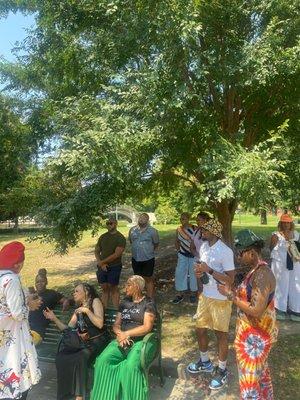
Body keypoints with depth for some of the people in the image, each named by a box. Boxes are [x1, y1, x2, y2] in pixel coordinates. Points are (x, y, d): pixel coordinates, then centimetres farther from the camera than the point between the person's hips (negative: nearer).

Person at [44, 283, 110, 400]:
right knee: (61, 357, -17)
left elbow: (100, 324, -14)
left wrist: (87, 310, -16)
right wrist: (54, 318, 1)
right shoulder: (78, 309, 17)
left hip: (98, 341, -6)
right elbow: (68, 329, 11)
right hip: (82, 342, 6)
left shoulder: (95, 301, -2)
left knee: (80, 358, -31)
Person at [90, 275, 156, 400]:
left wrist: (126, 334, -11)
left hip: (140, 341, -5)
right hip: (122, 341, 5)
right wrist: (120, 334, -8)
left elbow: (147, 327, -10)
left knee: (131, 365, -33)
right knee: (103, 360, -21)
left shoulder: (148, 303, 0)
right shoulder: (125, 302, 17)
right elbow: (116, 324, 15)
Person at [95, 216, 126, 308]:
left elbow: (116, 254, -16)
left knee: (114, 289, 4)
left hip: (114, 267, -5)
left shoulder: (120, 238, -9)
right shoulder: (102, 237, 9)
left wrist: (102, 262, -13)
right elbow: (97, 251, 11)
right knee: (104, 288, 11)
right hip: (102, 267, 5)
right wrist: (101, 263, -6)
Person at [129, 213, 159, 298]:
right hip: (136, 259, 3)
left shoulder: (152, 231, -10)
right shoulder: (132, 230, 0)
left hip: (148, 259, -3)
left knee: (148, 279, 7)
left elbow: (156, 243, 2)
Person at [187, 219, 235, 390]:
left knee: (221, 335, 10)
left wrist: (209, 270, -27)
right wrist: (199, 272, -8)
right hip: (205, 296, 8)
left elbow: (230, 279, -21)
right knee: (200, 330, 19)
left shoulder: (225, 252, -23)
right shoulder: (204, 246, 1)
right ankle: (205, 362, 42)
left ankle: (222, 370, 31)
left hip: (221, 299, -8)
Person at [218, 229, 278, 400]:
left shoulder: (262, 274, -28)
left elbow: (256, 311, -31)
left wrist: (231, 295, -23)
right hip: (256, 332, 10)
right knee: (260, 370, 27)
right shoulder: (256, 270, 3)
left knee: (249, 378, 6)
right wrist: (235, 291, -1)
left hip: (256, 335, -10)